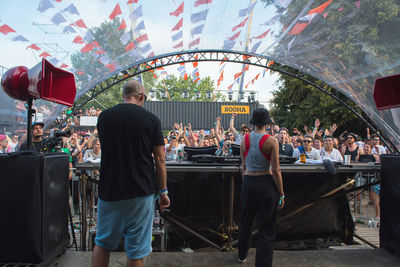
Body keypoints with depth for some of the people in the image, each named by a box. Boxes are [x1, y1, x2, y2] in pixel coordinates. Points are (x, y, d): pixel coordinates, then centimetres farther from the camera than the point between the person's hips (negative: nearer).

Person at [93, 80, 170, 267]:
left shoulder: (104, 116, 1)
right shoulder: (151, 119, -5)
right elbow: (159, 159, -5)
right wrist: (163, 191, 3)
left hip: (109, 190, 2)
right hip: (141, 192, -2)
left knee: (102, 243, 21)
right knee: (136, 249, 11)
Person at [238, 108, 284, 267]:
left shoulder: (245, 139, 0)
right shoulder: (271, 141, -12)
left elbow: (243, 166, 7)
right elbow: (275, 170, -12)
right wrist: (281, 194, -5)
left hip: (248, 183, 4)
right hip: (266, 184, -4)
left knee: (246, 222, 22)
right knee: (267, 228, 8)